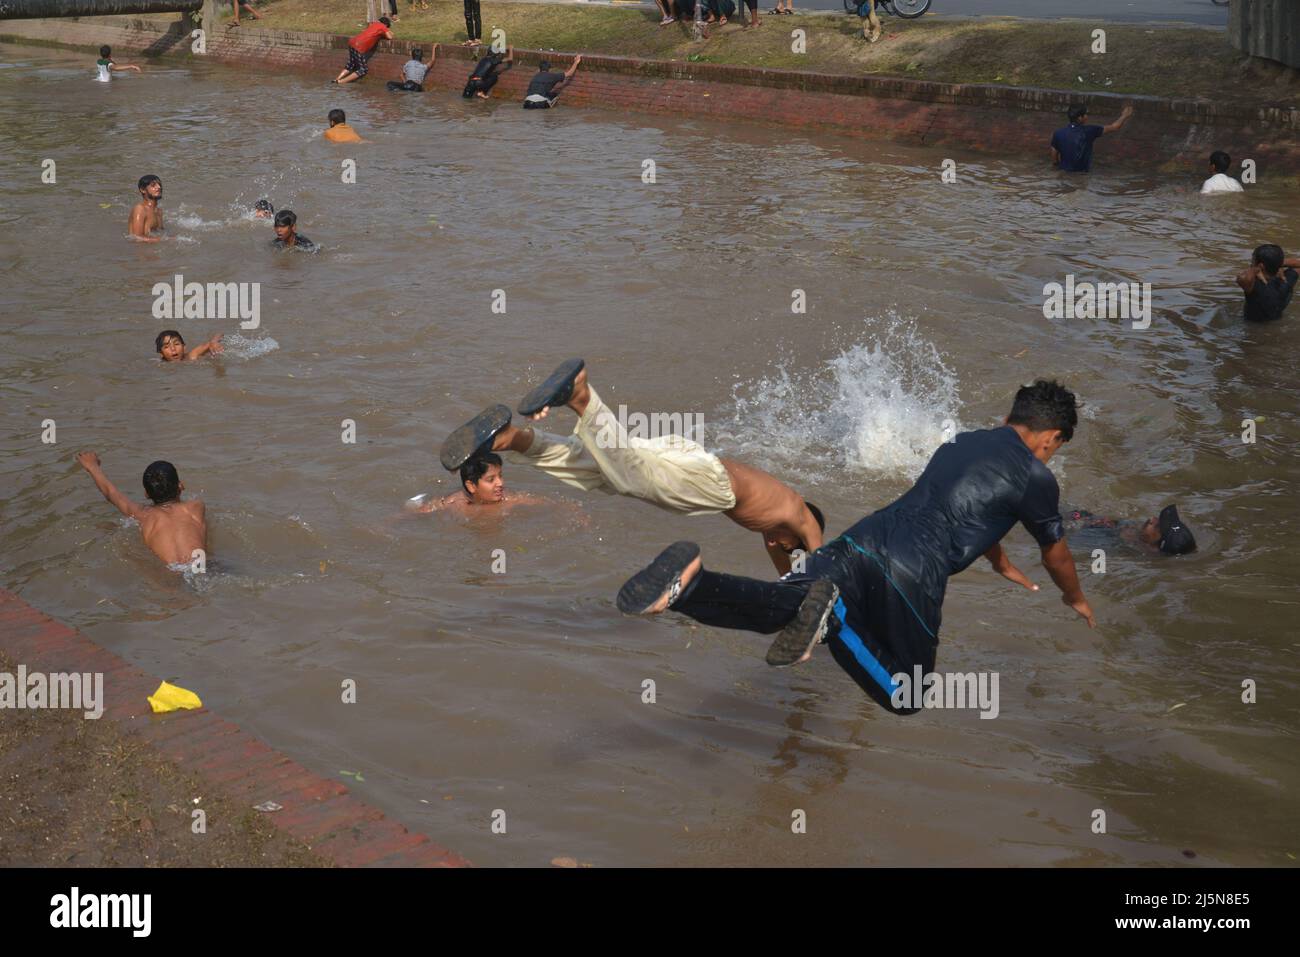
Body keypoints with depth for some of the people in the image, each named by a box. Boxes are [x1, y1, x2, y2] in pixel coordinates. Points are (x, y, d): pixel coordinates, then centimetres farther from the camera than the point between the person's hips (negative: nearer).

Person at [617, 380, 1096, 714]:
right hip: (914, 576, -6)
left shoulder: (961, 443, 29)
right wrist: (1076, 599, 50)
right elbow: (1056, 554, 27)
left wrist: (1002, 565, 67)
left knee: (783, 605, -2)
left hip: (859, 544, 6)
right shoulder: (1036, 477, 10)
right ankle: (832, 617, -25)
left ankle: (688, 583, -36)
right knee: (906, 697, 6)